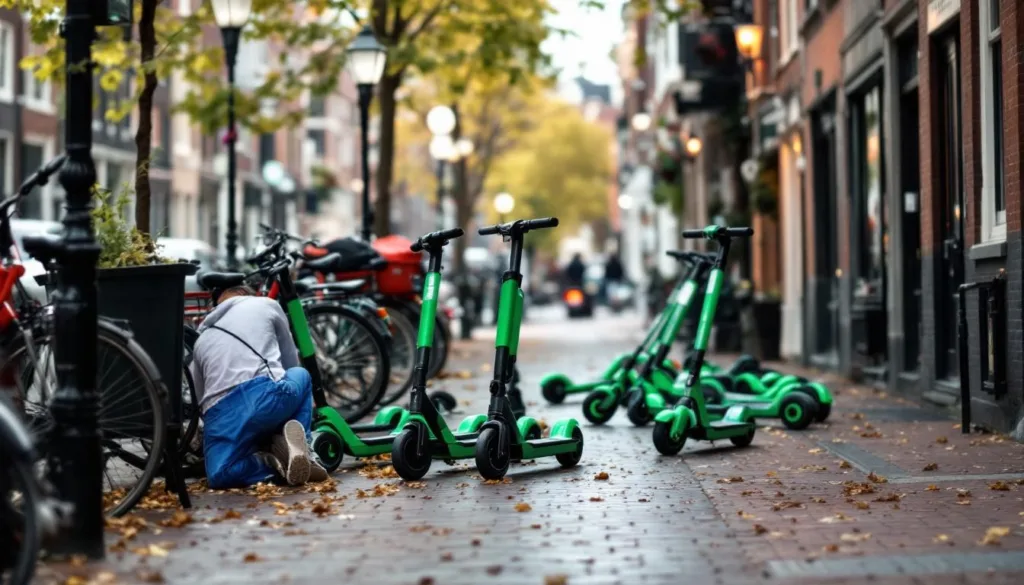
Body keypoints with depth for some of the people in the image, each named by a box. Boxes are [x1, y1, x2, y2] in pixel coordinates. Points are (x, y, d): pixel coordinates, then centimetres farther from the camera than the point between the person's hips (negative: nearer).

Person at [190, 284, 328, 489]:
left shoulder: (201, 340, 33)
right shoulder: (266, 305, 24)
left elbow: (201, 399, 35)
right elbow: (290, 363, 33)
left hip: (220, 414, 2)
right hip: (266, 396, -2)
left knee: (219, 476, 16)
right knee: (300, 376, 30)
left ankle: (270, 462, -10)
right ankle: (294, 442, 6)